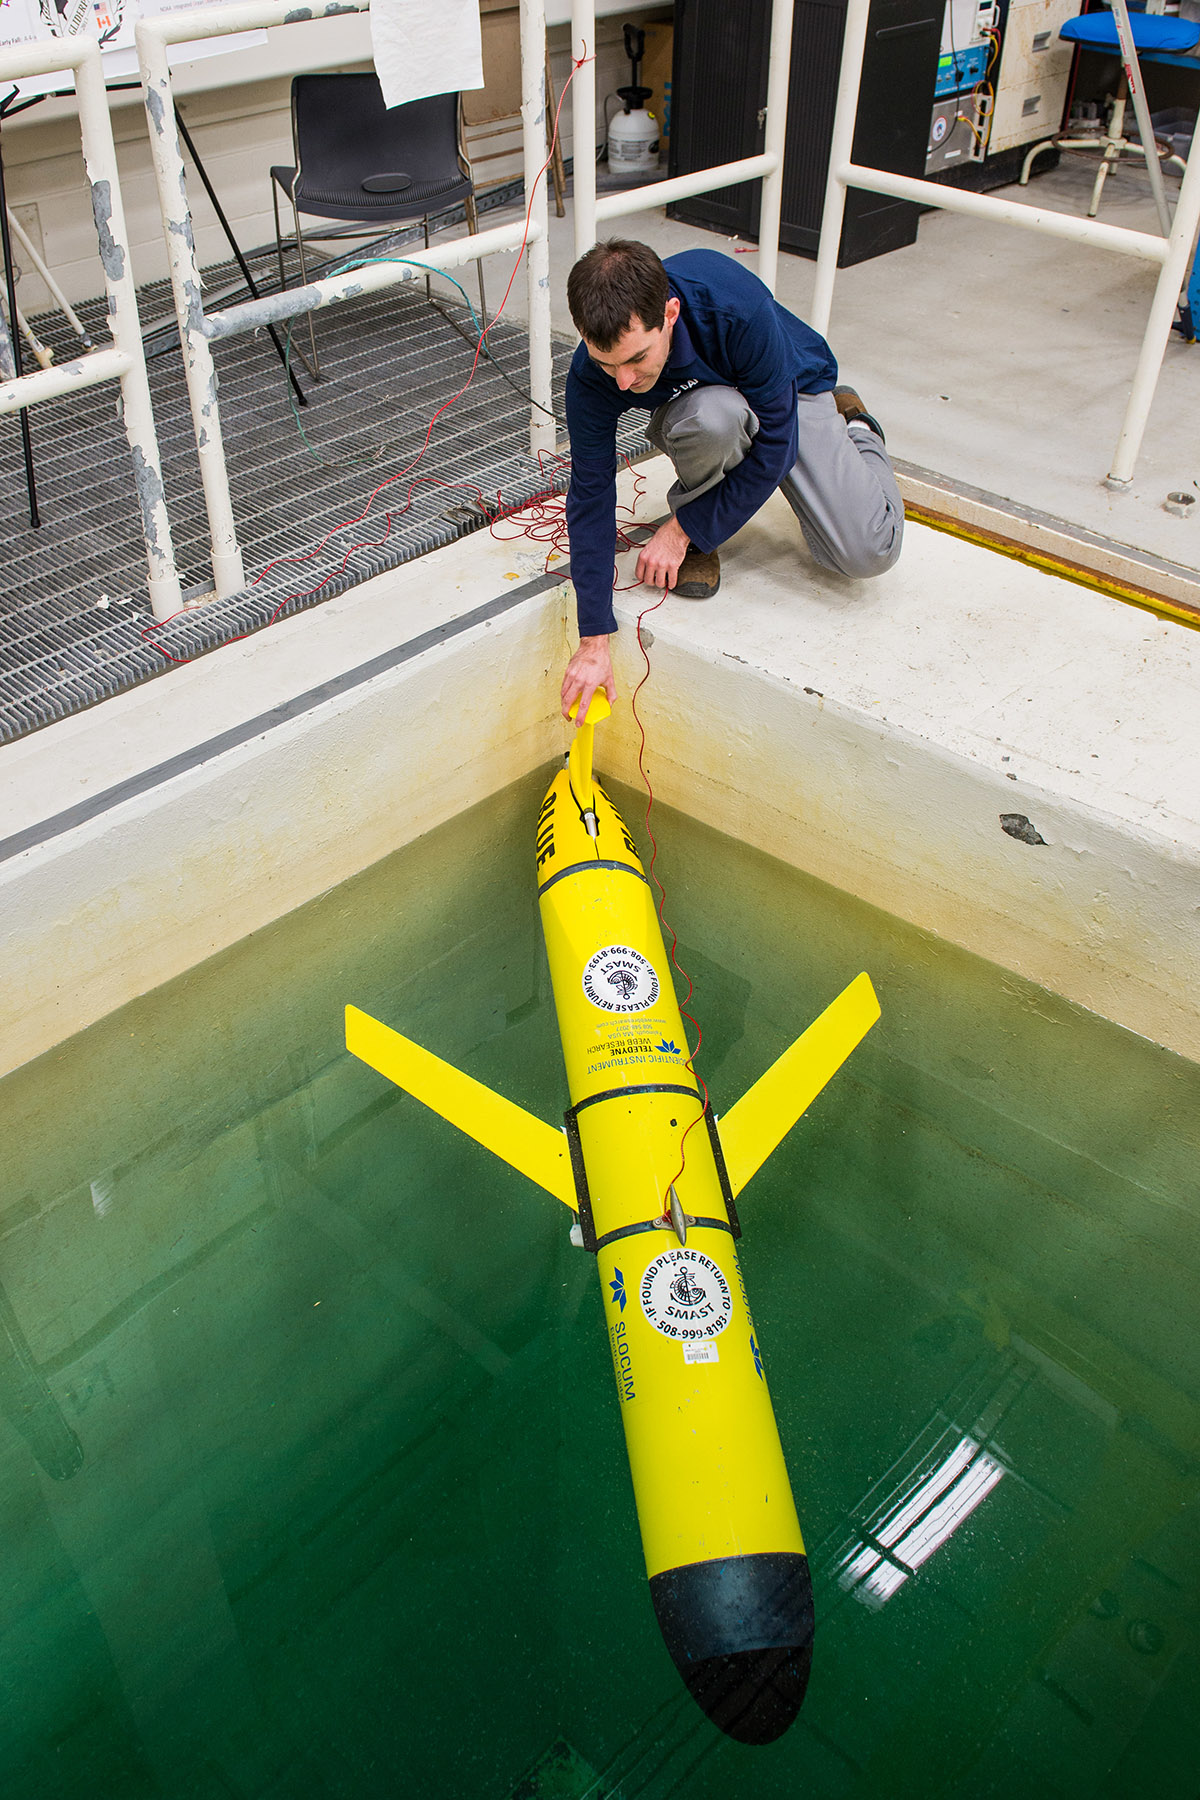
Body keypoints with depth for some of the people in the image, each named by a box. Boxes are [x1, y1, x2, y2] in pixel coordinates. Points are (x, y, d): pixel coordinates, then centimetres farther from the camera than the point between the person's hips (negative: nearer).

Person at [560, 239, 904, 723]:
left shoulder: (739, 307, -40)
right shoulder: (591, 376, -31)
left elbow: (775, 442, -29)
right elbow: (590, 498, -25)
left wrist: (684, 531, -24)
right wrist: (594, 642, -28)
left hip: (789, 396, 0)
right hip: (698, 406, 1)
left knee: (869, 552, -14)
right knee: (714, 416, -40)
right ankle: (692, 505, -4)